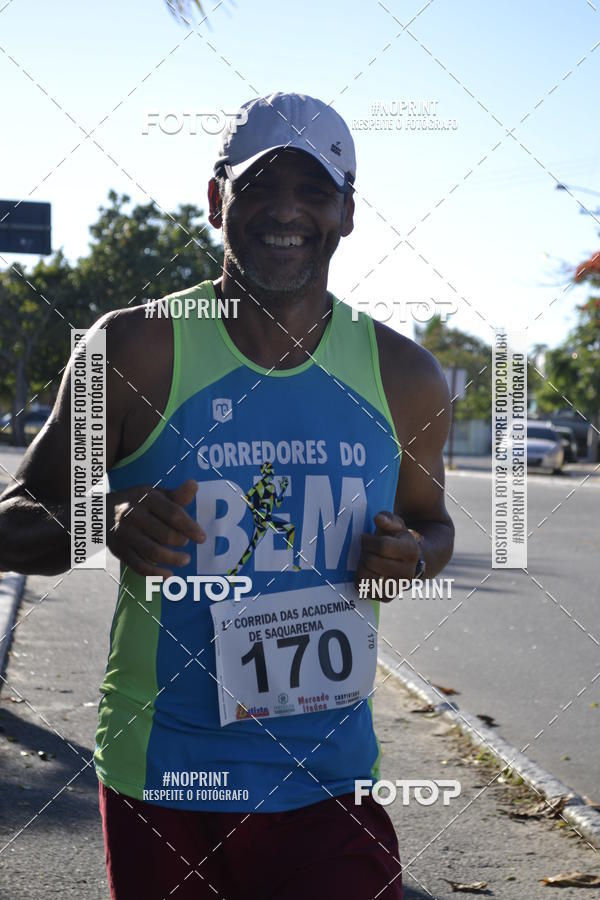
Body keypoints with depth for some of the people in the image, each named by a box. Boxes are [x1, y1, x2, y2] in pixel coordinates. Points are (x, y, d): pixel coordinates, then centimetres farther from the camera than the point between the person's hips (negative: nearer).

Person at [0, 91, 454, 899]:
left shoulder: (405, 378, 2)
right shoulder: (135, 352, -6)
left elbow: (431, 519, 19)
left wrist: (412, 554, -5)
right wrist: (104, 526, -23)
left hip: (329, 779, 2)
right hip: (161, 778, -1)